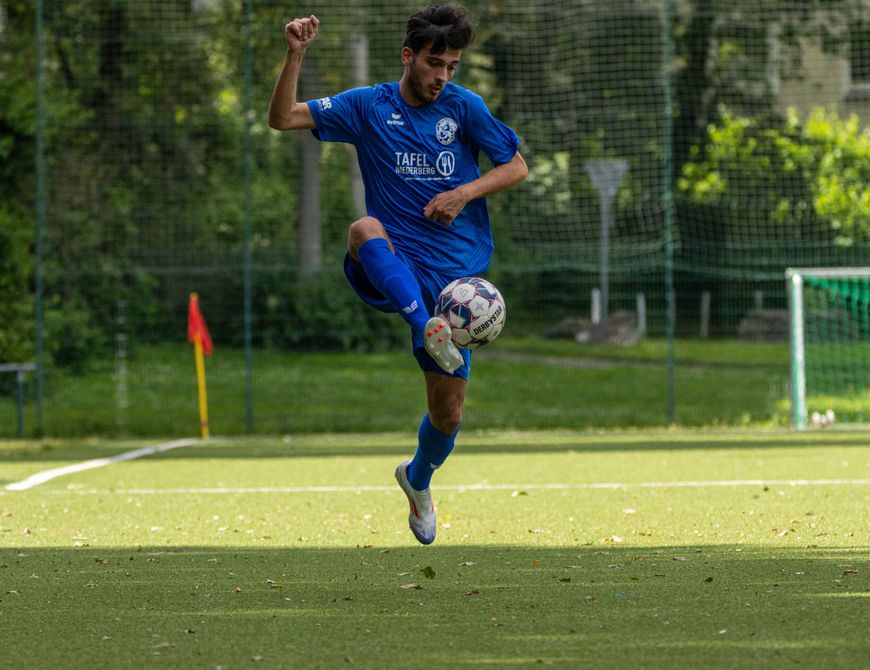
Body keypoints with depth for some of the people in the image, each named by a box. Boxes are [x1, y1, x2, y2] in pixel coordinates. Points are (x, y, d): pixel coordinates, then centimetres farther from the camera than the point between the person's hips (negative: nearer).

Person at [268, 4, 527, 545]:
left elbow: (517, 167, 7)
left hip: (454, 275, 1)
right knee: (365, 229, -38)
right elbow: (283, 118, -3)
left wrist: (464, 193, -9)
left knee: (448, 413, 3)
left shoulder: (464, 107, 2)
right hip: (390, 272, -1)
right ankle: (428, 331, -53)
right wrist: (296, 55, -17)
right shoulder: (368, 106, 2)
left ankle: (419, 480, 38)